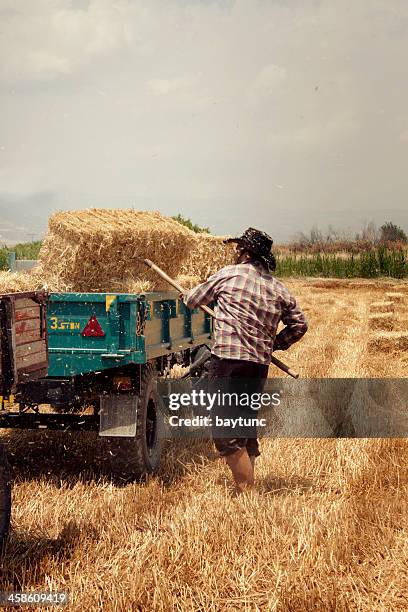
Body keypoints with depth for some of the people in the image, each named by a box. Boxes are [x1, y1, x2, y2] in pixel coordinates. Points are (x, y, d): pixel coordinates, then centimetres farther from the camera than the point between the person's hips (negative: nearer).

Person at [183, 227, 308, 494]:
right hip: (260, 364, 6)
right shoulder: (278, 288, 13)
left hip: (228, 359, -6)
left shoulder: (229, 274, 0)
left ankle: (247, 490, -10)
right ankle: (249, 485, 22)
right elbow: (300, 324, 17)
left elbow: (192, 300, 10)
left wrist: (190, 295, 33)